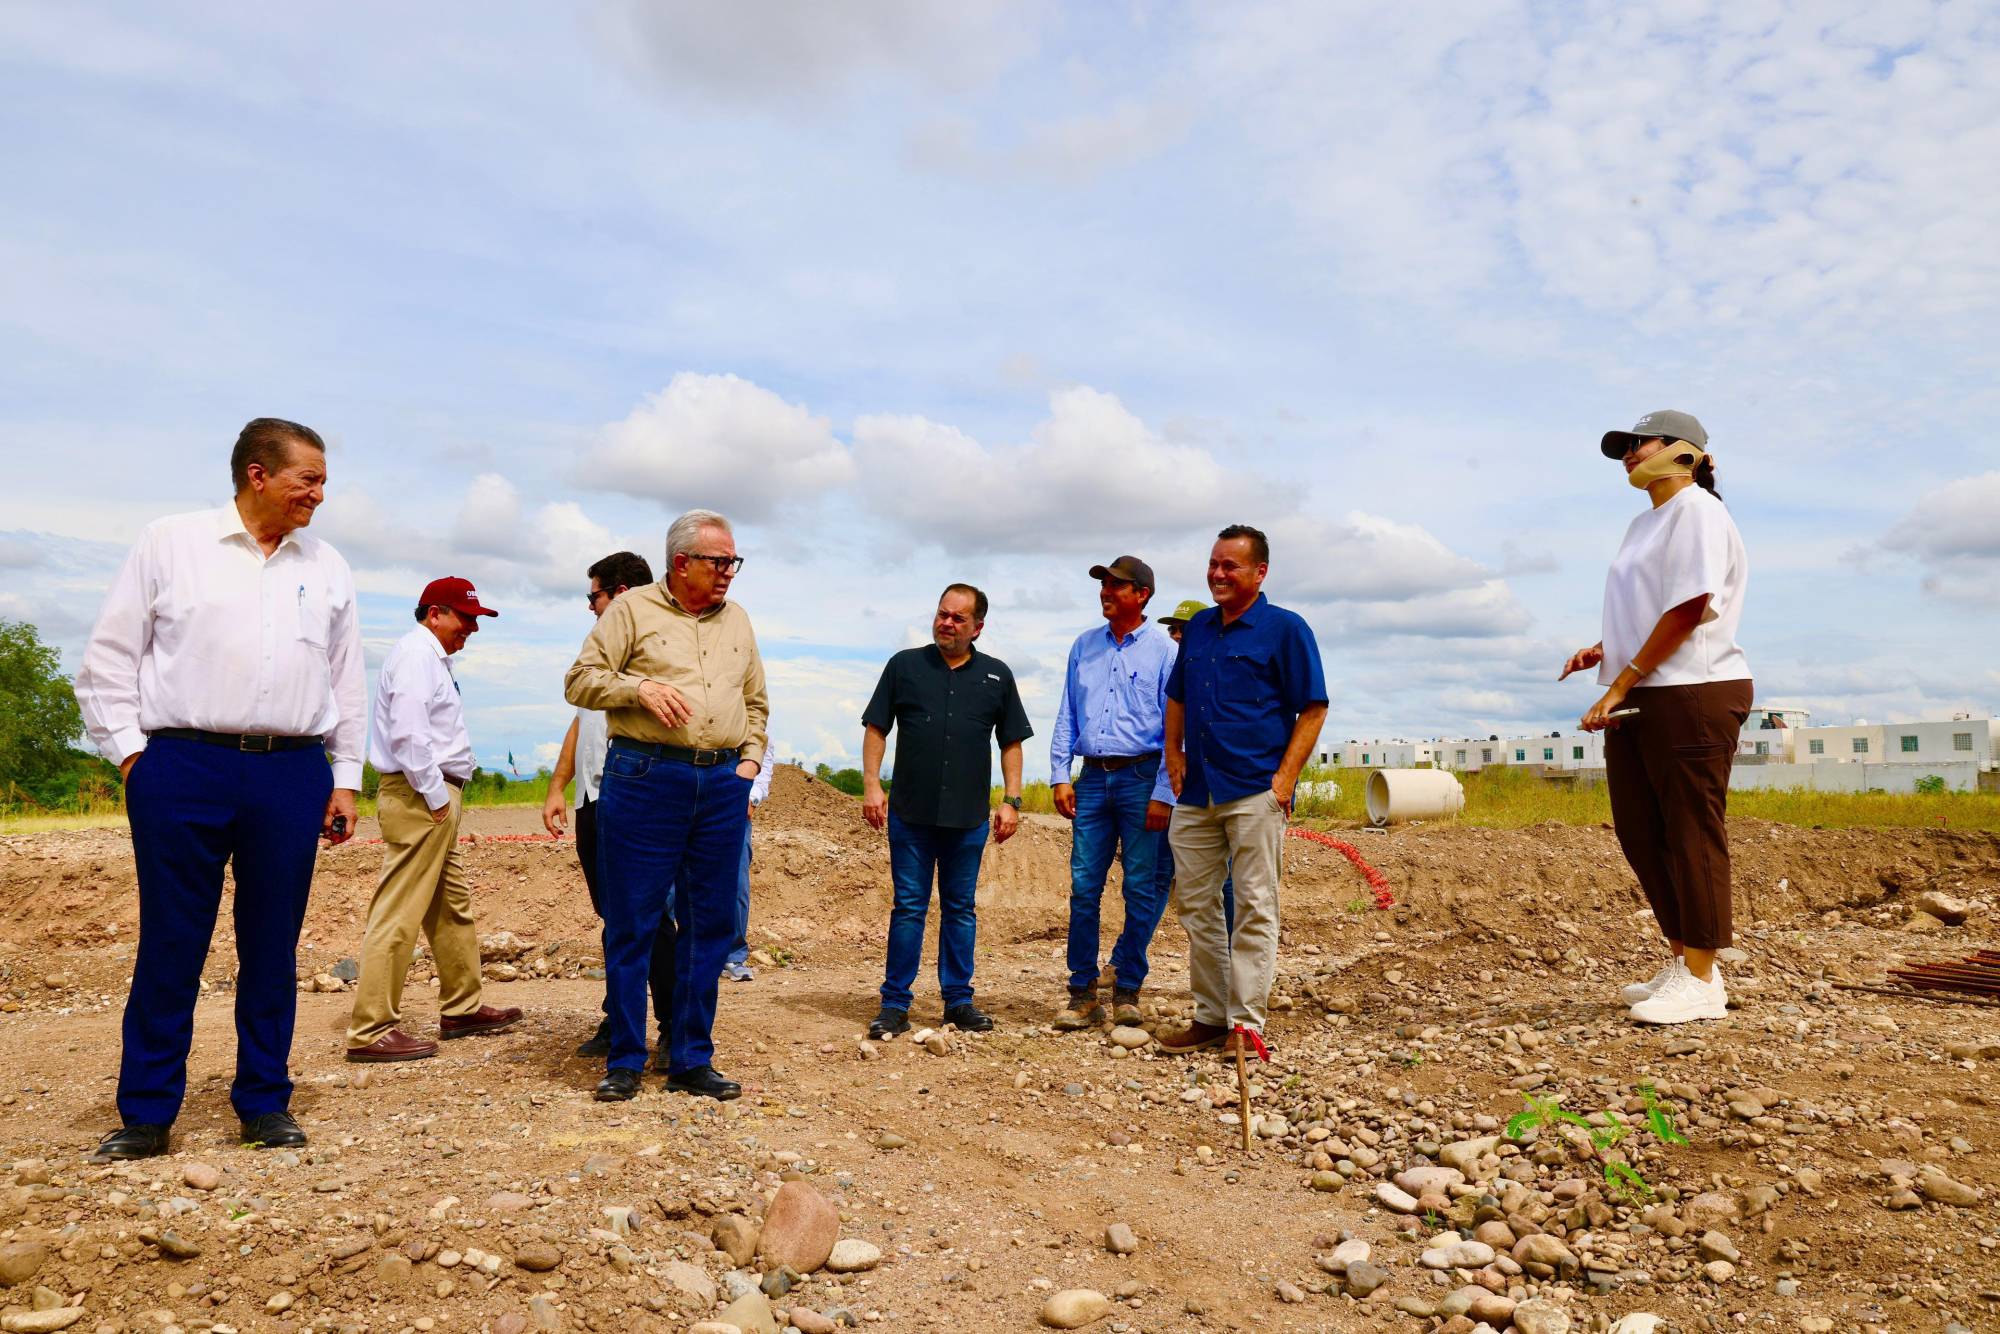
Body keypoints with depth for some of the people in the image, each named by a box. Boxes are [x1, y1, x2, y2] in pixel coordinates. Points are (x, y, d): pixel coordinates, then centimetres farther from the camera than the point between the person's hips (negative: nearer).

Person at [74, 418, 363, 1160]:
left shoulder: (327, 569, 13)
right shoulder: (170, 543, 4)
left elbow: (347, 682, 15)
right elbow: (110, 658, 5)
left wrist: (346, 779, 11)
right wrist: (129, 750, -2)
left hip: (291, 776, 3)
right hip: (181, 771, -2)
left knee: (272, 945, 7)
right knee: (170, 943, 3)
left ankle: (265, 1103, 18)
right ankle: (145, 1114, 15)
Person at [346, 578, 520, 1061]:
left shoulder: (431, 658, 22)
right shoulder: (415, 654, -12)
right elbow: (407, 733, -23)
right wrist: (436, 795, -18)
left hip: (435, 800, 11)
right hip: (418, 798, -11)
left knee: (454, 907, 17)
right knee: (398, 915, -8)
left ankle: (462, 1009, 26)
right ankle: (370, 1031, -4)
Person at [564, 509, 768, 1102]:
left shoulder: (737, 620, 17)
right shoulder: (633, 609, 3)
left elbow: (756, 703, 22)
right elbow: (580, 679, 0)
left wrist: (748, 764, 9)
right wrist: (639, 686, -15)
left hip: (723, 785, 4)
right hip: (645, 779, -4)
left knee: (709, 925, 6)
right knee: (630, 924, 0)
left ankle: (691, 1059, 17)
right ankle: (625, 1060, 12)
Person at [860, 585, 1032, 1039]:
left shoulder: (996, 676, 9)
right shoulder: (905, 666, 5)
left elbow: (1011, 743, 11)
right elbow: (875, 728, 6)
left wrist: (1011, 800, 3)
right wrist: (871, 784, -4)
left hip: (969, 816, 1)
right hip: (910, 813, -1)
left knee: (960, 909, 9)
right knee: (908, 907, 2)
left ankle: (959, 1000, 19)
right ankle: (895, 1003, 9)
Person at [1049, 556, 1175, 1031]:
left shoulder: (1165, 651, -1)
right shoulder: (1084, 647, 13)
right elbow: (1066, 716, 14)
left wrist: (1164, 794, -11)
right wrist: (1060, 775, 4)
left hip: (1142, 778, -4)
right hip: (1092, 778, 4)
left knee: (1142, 889, 1)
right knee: (1083, 887, 2)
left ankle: (1127, 989, 14)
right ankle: (1083, 994, 10)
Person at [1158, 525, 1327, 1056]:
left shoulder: (1285, 629, -2)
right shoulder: (1198, 628, 15)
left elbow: (1313, 708, -5)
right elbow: (1177, 698, 25)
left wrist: (1286, 775, -13)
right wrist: (1174, 754, 12)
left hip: (1255, 791, -6)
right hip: (1196, 792, 7)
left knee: (1255, 907, -3)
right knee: (1195, 904, 9)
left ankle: (1246, 1023, 3)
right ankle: (1210, 1016, 20)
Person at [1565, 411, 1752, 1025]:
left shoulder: (1697, 511, -7)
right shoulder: (1645, 523, 21)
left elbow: (1687, 610, -16)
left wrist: (1619, 685, -17)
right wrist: (1601, 652, 8)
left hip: (1694, 694, -9)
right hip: (1638, 701, 9)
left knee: (1691, 834, -4)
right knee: (1639, 832, 10)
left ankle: (1701, 981, 4)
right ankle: (1681, 962, 22)